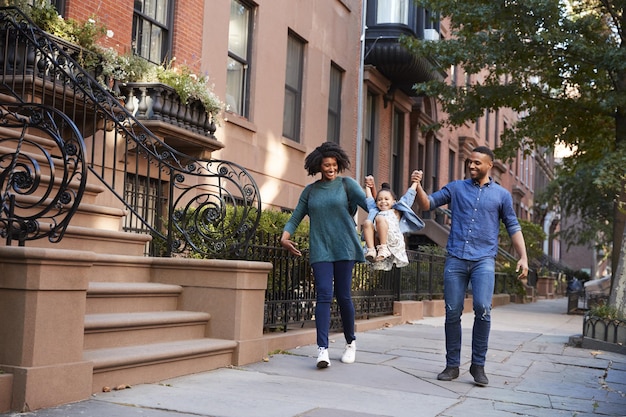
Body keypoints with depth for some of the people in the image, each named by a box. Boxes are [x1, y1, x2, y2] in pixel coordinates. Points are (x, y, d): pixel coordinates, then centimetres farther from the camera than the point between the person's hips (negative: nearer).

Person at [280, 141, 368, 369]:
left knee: (343, 295, 2)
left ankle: (351, 343, 22)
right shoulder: (310, 190, 12)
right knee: (323, 294, -10)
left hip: (343, 247, -1)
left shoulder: (346, 184, 5)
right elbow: (295, 218, 12)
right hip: (320, 249, 1)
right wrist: (285, 236, -5)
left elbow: (368, 204, -7)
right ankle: (322, 349, -15)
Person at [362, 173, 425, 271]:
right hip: (376, 239, 3)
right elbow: (370, 200, 50)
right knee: (367, 222, -24)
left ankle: (384, 248, -36)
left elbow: (408, 197, 34)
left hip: (393, 239, -3)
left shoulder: (396, 212, 31)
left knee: (380, 218, -27)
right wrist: (368, 186, 62)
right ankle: (371, 250, -36)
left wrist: (415, 182, 40)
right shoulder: (376, 211, 38)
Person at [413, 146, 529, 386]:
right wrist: (418, 187, -9)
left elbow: (513, 228, 12)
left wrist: (523, 257, 1)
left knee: (482, 308, -17)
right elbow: (427, 204, 10)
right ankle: (452, 365, 12)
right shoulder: (456, 188, 13)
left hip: (483, 260, -1)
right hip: (455, 258, 2)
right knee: (452, 312, 0)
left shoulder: (501, 195, 12)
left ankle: (478, 365, -3)